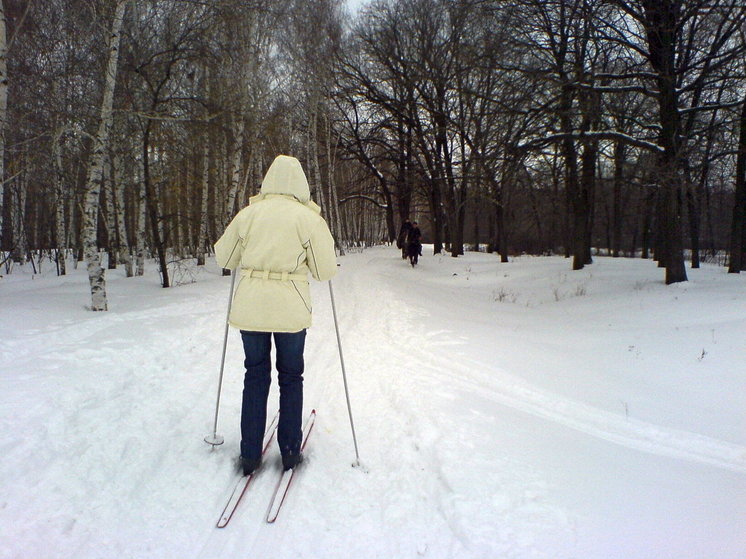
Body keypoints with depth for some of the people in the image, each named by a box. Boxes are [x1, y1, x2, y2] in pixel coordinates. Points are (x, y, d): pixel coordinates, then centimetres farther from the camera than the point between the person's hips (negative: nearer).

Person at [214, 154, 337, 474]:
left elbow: (223, 257, 11)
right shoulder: (309, 218, -4)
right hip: (290, 309, -2)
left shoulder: (249, 213, 2)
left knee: (255, 376, 15)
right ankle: (290, 451, 21)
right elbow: (326, 271, -2)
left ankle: (250, 455, 19)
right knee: (290, 377, 15)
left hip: (249, 306, 2)